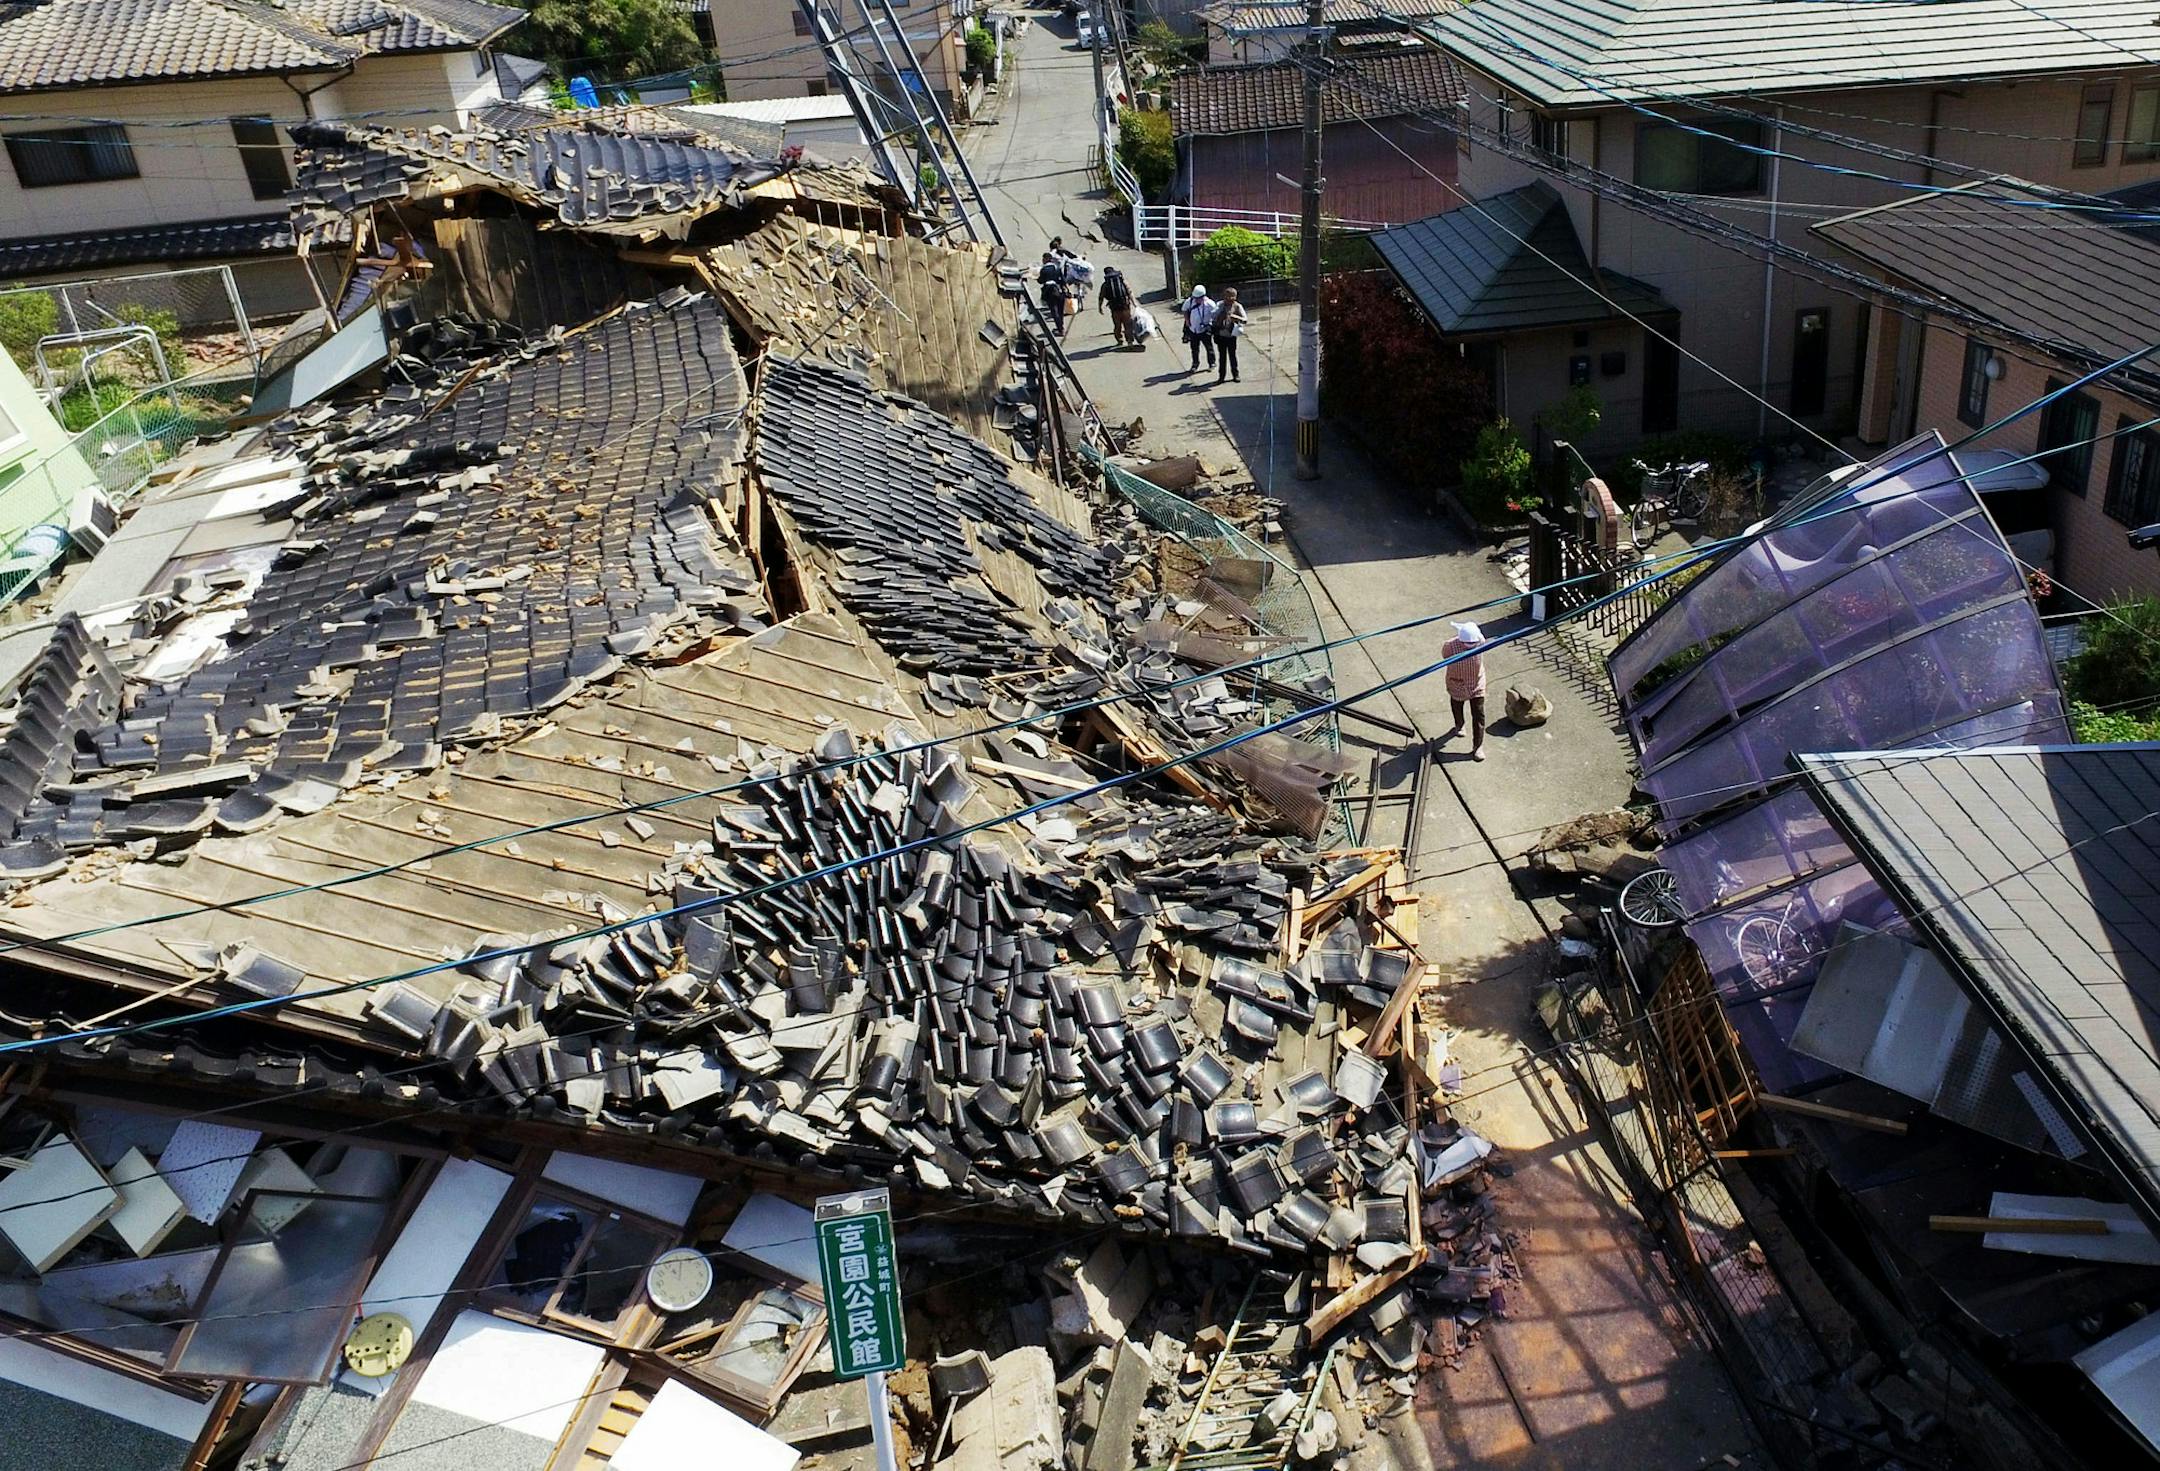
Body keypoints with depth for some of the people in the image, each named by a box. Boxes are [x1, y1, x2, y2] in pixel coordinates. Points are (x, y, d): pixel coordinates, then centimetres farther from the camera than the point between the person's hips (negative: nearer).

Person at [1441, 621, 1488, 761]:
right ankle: (1459, 726, 59)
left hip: (1477, 685, 0)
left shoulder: (1480, 641, -26)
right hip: (1457, 685, 0)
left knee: (1479, 716, 2)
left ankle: (1478, 746, 14)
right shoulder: (1450, 646, -33)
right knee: (1457, 710, 27)